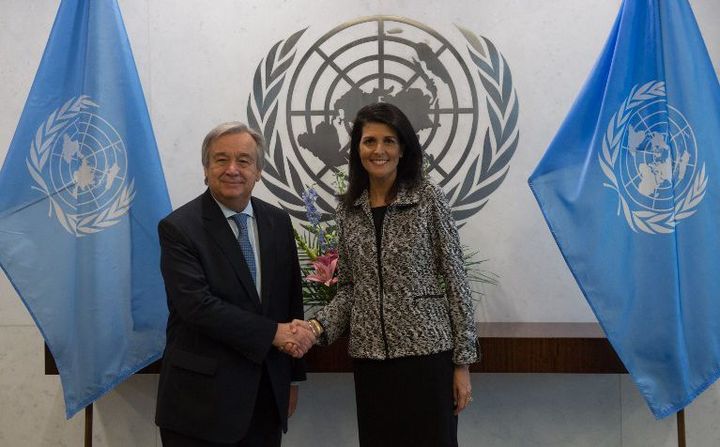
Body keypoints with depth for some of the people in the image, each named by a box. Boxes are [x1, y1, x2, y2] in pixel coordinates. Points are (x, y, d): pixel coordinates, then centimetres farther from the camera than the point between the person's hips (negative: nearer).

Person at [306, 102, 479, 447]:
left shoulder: (428, 199, -5)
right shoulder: (348, 208, 7)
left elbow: (455, 281, -5)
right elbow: (349, 287, 12)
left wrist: (462, 361, -7)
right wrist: (321, 325, -7)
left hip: (427, 352, -3)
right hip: (369, 357, 4)